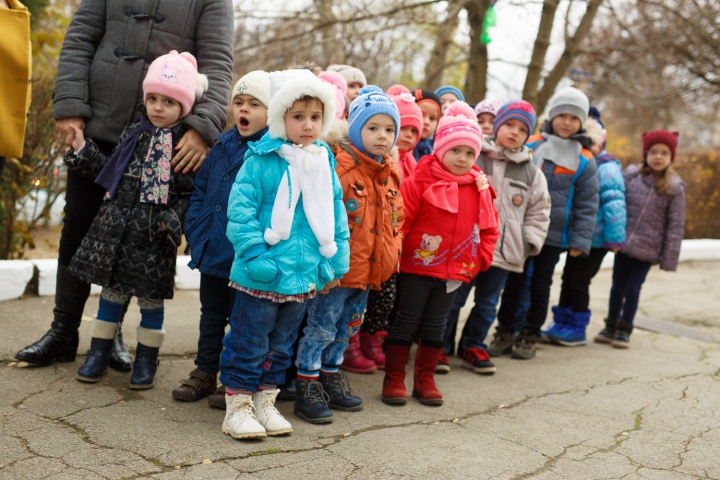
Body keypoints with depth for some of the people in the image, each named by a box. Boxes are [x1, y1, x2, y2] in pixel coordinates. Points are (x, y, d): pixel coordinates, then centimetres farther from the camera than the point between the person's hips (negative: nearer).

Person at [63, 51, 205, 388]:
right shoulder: (134, 134, 8)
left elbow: (192, 193, -6)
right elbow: (111, 173, 13)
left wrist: (174, 220, -18)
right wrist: (83, 150, 8)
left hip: (155, 234, -3)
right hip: (117, 226, 3)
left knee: (151, 296, 6)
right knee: (111, 289, 11)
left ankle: (146, 360, 22)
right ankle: (98, 354, 25)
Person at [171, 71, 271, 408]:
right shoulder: (221, 145, 8)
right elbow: (201, 188, 15)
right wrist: (194, 229, 6)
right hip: (210, 250, 6)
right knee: (211, 315, 18)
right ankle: (205, 373, 32)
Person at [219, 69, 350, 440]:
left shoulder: (325, 163, 7)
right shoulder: (261, 160, -9)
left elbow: (337, 216, 13)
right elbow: (240, 210, -12)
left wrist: (337, 262, 8)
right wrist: (256, 257, -18)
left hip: (305, 277, 5)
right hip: (263, 277, -5)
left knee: (281, 344, 17)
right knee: (249, 343, 3)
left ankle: (266, 400, 31)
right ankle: (238, 405, 17)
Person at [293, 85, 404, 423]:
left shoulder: (391, 174, 10)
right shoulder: (340, 166, -15)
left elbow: (396, 218, 23)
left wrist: (393, 251, 15)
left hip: (370, 271, 8)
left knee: (347, 328, 19)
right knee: (321, 327, 0)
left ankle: (331, 374, 35)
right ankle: (307, 386, 11)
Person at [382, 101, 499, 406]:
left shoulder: (480, 188, 4)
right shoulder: (420, 182, -11)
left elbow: (489, 228, 11)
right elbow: (400, 221, -11)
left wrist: (479, 260, 4)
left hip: (455, 272, 4)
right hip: (417, 267, -4)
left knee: (435, 326, 13)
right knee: (406, 322, 3)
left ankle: (425, 379, 24)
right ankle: (393, 378, 14)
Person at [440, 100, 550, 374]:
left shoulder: (532, 173, 9)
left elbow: (539, 211, 14)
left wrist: (531, 242, 5)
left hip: (505, 251, 4)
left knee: (487, 304, 13)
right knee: (453, 299, 4)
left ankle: (473, 347, 29)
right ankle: (440, 347, 17)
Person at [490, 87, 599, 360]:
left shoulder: (584, 162, -1)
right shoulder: (530, 146, 1)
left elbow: (587, 206, 1)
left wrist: (580, 240, -5)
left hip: (554, 235, -1)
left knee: (540, 285, 10)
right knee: (513, 281, 7)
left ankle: (530, 335, 23)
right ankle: (504, 332, 20)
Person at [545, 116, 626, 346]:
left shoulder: (607, 169, -14)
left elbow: (614, 204, -20)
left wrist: (614, 238, -23)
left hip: (596, 239, -7)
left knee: (579, 281, -1)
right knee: (568, 278, 12)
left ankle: (577, 329, 11)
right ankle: (561, 323, 24)